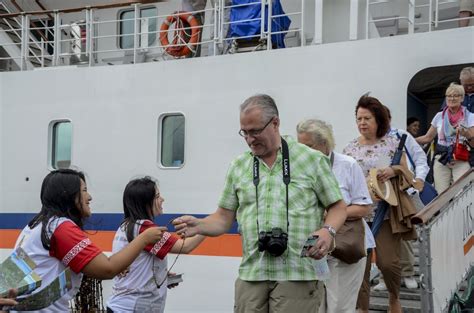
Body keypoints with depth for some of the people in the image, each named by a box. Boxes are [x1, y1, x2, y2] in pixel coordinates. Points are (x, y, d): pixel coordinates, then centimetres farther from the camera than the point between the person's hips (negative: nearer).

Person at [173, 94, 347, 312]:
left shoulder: (311, 160, 2)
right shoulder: (238, 167, 11)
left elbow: (337, 207, 7)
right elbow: (224, 218, 12)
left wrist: (328, 230, -13)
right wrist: (199, 226, -7)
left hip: (298, 275, -3)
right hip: (251, 275, 3)